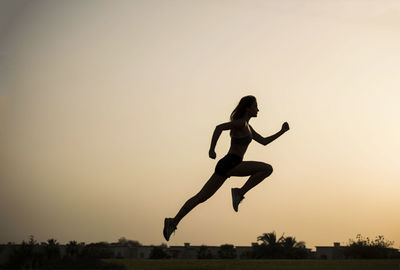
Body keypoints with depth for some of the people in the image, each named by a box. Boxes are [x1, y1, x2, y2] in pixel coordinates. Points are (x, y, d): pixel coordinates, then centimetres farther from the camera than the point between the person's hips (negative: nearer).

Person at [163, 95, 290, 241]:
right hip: (230, 164, -9)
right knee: (267, 169, -12)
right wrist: (212, 149, -24)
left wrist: (282, 131, 26)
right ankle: (239, 192, -10)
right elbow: (219, 127, -21)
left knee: (201, 197, 7)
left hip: (227, 165, 9)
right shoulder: (240, 123, -8)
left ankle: (173, 222, 6)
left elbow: (264, 141, 29)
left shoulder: (246, 126, 22)